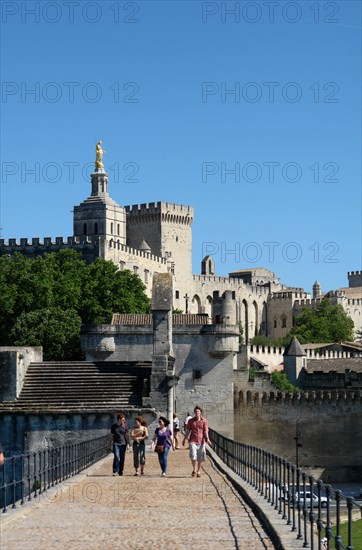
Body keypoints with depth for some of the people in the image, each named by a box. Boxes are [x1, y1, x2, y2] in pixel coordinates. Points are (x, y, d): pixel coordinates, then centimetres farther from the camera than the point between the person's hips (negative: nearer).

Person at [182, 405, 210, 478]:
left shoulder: (204, 421, 3)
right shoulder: (191, 421, 7)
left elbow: (206, 431, -2)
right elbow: (188, 431, 13)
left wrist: (207, 439, -17)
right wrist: (184, 439, 13)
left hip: (201, 441, 0)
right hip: (193, 441, 0)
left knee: (200, 457, 5)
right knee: (193, 455, -16)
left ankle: (198, 471, 21)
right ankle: (194, 470, 2)